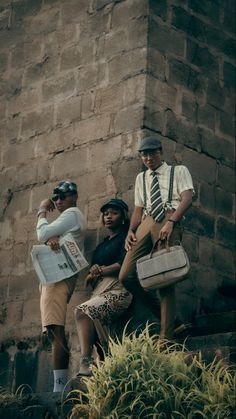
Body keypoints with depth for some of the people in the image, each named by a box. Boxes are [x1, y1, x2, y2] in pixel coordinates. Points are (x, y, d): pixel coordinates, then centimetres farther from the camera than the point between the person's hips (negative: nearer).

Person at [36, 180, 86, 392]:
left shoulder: (72, 213, -1)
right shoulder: (68, 217, 29)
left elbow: (42, 234, -10)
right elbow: (47, 235, 13)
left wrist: (42, 211, 6)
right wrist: (51, 238, -10)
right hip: (55, 274, 10)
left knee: (56, 330, -20)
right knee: (55, 332, 2)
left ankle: (59, 387, -29)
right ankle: (61, 387, -4)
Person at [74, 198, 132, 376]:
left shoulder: (126, 237, 8)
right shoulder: (103, 244, 30)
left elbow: (124, 264, -7)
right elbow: (93, 268, 23)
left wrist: (100, 271, -1)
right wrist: (93, 272, 0)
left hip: (118, 290, -6)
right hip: (100, 291, 6)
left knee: (84, 310, -30)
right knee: (89, 315, -27)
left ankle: (86, 364, -37)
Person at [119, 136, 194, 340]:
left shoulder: (179, 171, 14)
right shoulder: (141, 178, 28)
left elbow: (187, 199, -1)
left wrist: (171, 223, -17)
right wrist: (131, 230, 3)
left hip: (169, 221, -5)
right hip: (146, 223, 5)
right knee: (126, 276, -10)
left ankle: (166, 337, -13)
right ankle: (163, 313, 6)